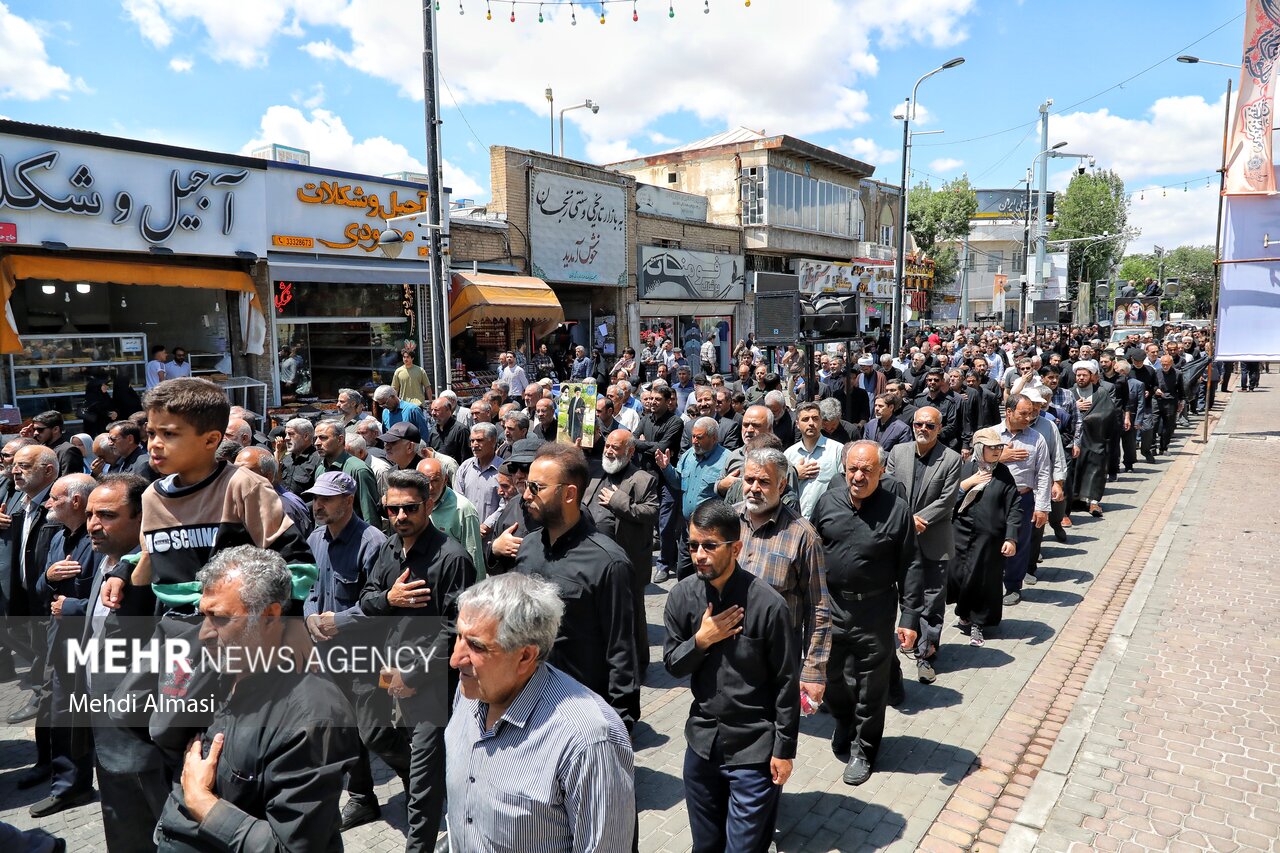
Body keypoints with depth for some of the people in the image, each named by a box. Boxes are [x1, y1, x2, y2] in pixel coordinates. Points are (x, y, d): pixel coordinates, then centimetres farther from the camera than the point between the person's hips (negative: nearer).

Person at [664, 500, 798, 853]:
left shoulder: (767, 604, -18)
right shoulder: (682, 595, -7)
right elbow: (673, 665, 2)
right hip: (702, 741, 4)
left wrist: (784, 749, -7)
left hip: (754, 748, -4)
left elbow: (786, 683, -10)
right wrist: (700, 641, -16)